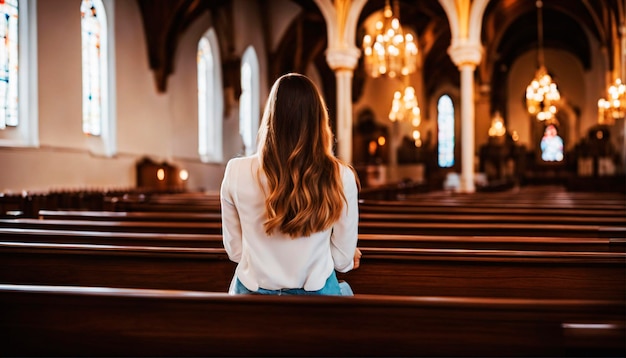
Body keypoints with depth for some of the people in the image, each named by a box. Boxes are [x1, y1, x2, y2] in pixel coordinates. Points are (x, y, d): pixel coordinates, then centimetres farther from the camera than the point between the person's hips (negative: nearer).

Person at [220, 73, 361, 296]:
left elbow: (235, 251, -1)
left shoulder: (237, 172, -13)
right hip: (315, 294, -1)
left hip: (252, 294, 1)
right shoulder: (340, 176, -15)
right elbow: (344, 260, -5)